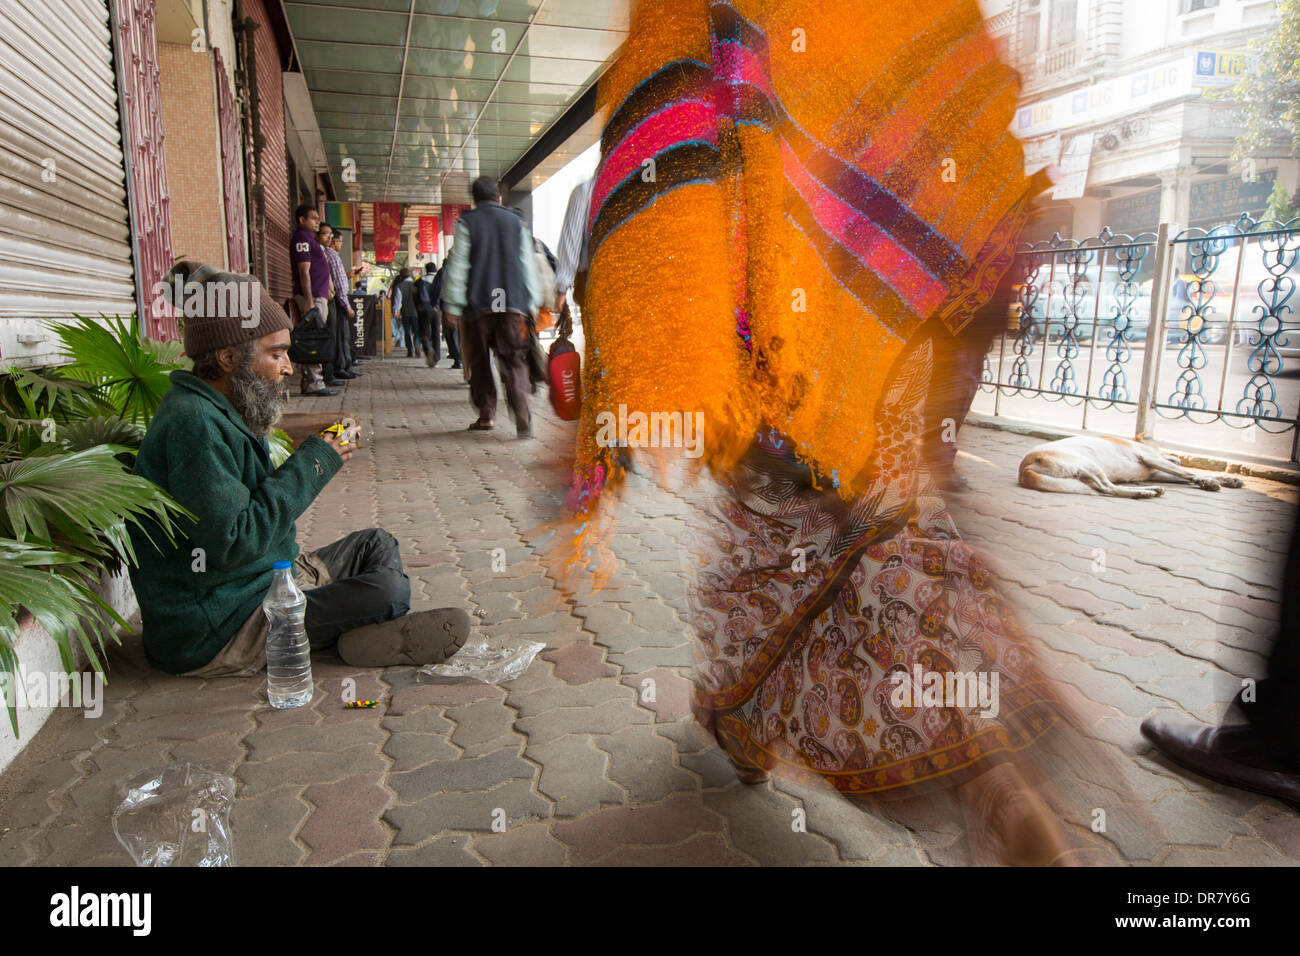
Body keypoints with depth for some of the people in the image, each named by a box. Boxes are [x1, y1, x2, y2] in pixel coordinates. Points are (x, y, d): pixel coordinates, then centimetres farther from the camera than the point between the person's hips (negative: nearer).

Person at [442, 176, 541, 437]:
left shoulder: (466, 223, 4)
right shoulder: (516, 223, 11)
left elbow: (457, 265, 0)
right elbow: (528, 266, 11)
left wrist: (452, 305, 1)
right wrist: (532, 304, 15)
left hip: (478, 304, -1)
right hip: (513, 304, 1)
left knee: (480, 361, 11)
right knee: (513, 362, -1)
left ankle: (486, 416, 14)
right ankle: (522, 418, -19)